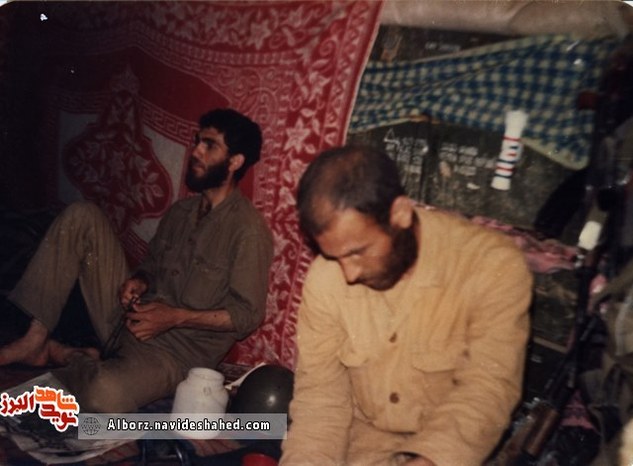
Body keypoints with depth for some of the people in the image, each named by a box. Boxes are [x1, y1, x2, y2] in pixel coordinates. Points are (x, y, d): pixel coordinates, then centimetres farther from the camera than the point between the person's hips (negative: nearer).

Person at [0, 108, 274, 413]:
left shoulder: (248, 229, -15)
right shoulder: (180, 211, 9)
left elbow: (248, 314, -15)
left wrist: (176, 317, -18)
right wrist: (139, 281, -3)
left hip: (180, 350, -6)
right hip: (133, 320, 7)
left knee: (104, 395, -39)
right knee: (81, 216, -6)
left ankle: (69, 357, -1)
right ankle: (35, 340, -8)